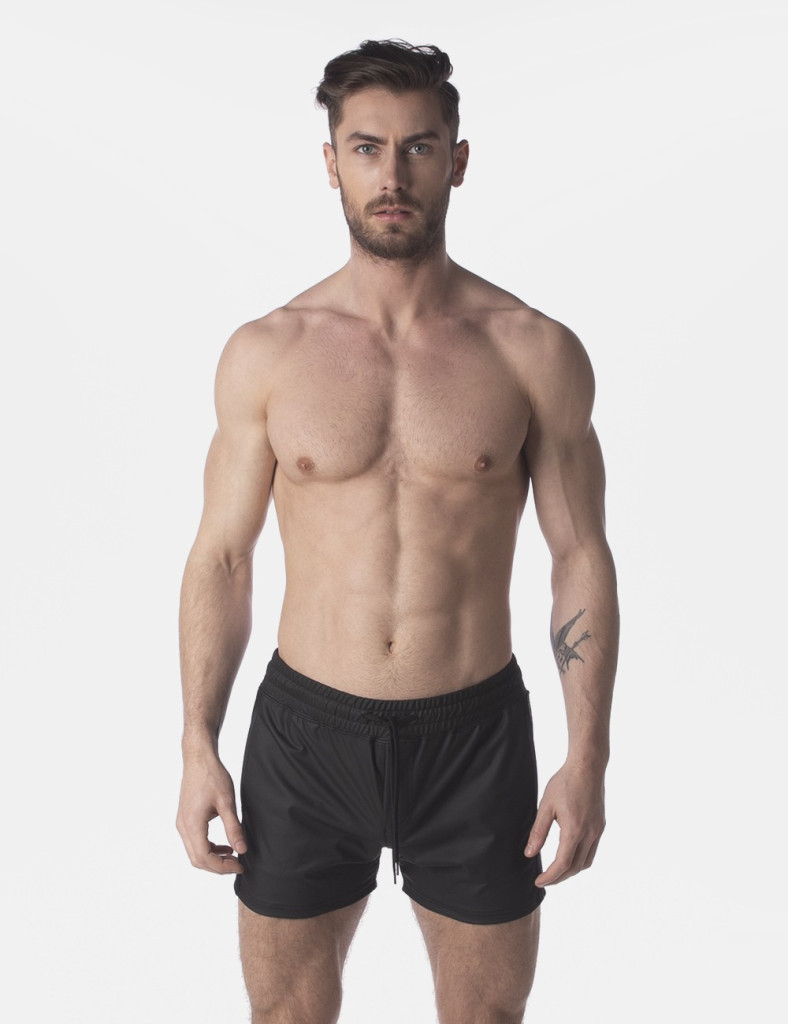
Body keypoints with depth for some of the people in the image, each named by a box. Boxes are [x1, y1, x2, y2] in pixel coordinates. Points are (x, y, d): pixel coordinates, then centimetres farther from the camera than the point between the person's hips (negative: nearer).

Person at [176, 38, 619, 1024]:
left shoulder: (535, 352, -6)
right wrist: (198, 748, -1)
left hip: (475, 738, 0)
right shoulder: (265, 353, -4)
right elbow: (221, 554, 2)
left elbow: (582, 557, -1)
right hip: (305, 732, 1)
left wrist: (588, 757, -4)